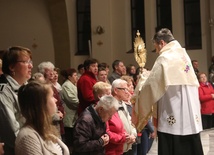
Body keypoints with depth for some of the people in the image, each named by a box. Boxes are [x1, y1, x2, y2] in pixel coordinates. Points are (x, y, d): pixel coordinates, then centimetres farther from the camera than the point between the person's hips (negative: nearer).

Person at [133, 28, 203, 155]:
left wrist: (138, 112, 6)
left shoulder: (165, 58, -8)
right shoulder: (184, 55, 15)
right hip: (191, 117, 8)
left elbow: (150, 87, -8)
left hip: (173, 120, -8)